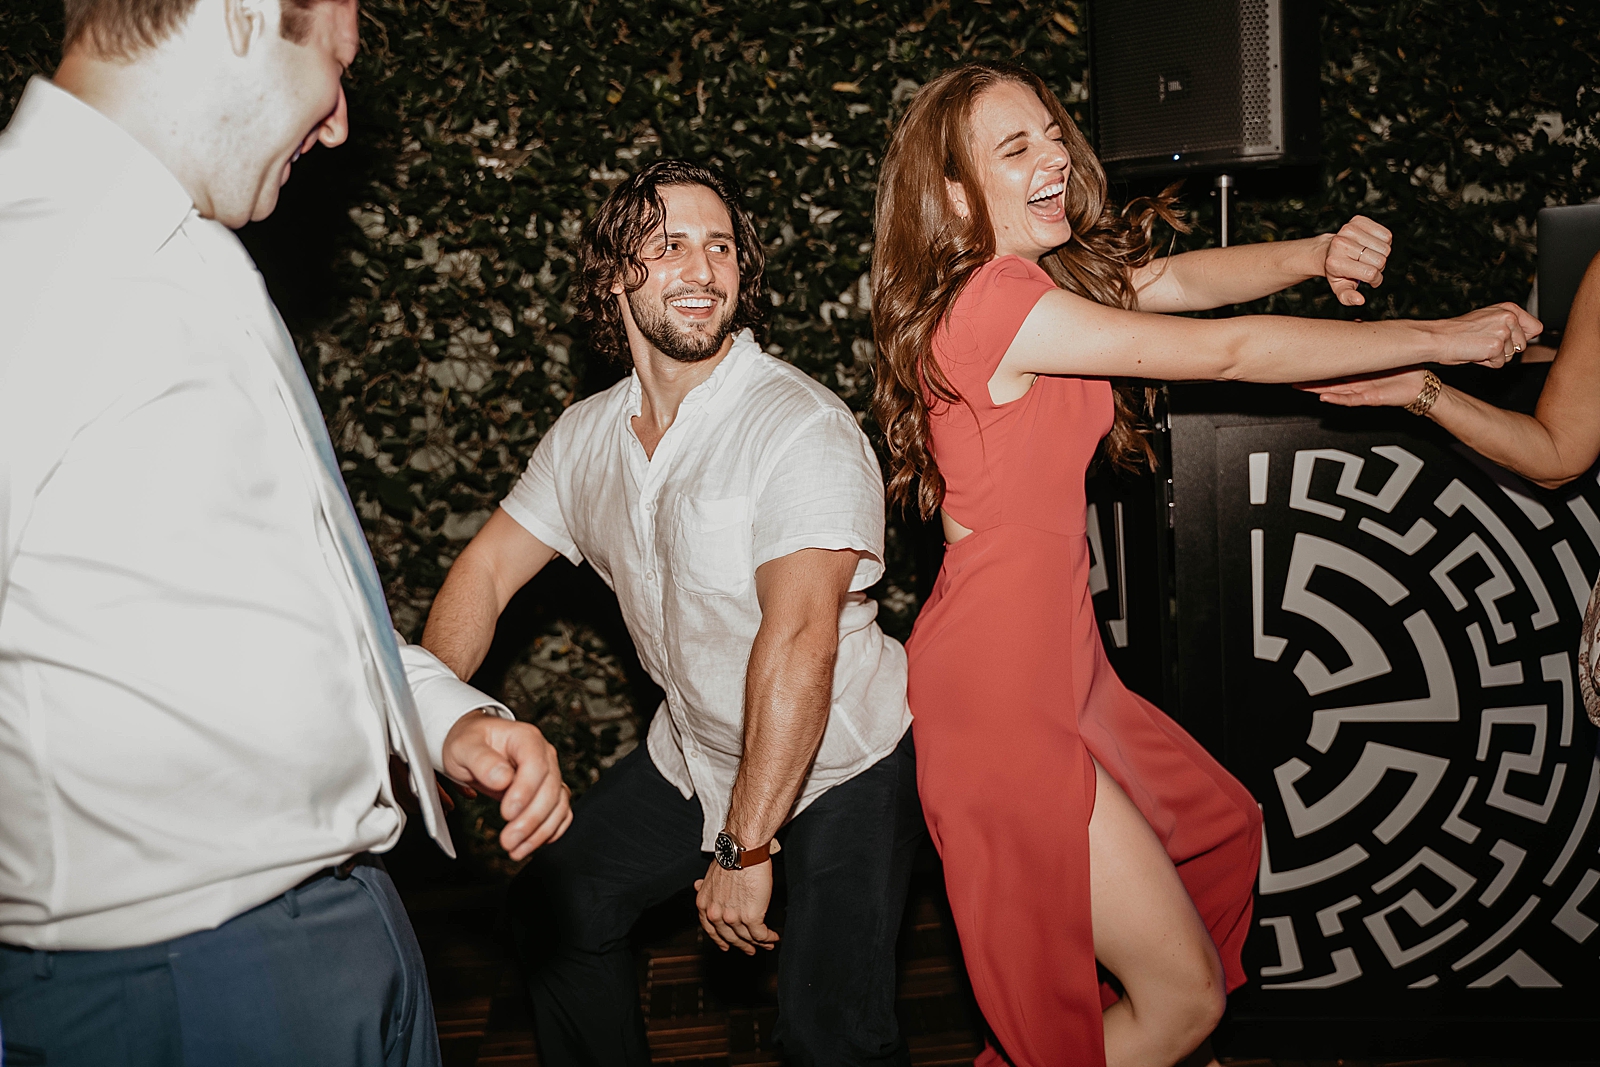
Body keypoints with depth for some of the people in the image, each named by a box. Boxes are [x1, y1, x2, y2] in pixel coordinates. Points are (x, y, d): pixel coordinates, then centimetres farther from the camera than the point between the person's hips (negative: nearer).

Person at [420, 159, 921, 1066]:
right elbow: (487, 571, 5)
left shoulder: (802, 427, -25)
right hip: (694, 755, 7)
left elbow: (797, 643, -31)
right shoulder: (588, 435, -1)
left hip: (843, 759, -6)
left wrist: (744, 850, -31)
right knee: (558, 904, 16)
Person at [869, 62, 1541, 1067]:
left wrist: (1316, 254, -15)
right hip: (1002, 691, -10)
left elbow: (1182, 279, 6)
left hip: (1057, 665, 10)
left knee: (1225, 833, 30)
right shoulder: (999, 301, -21)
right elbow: (1227, 352, -17)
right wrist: (1441, 338, -8)